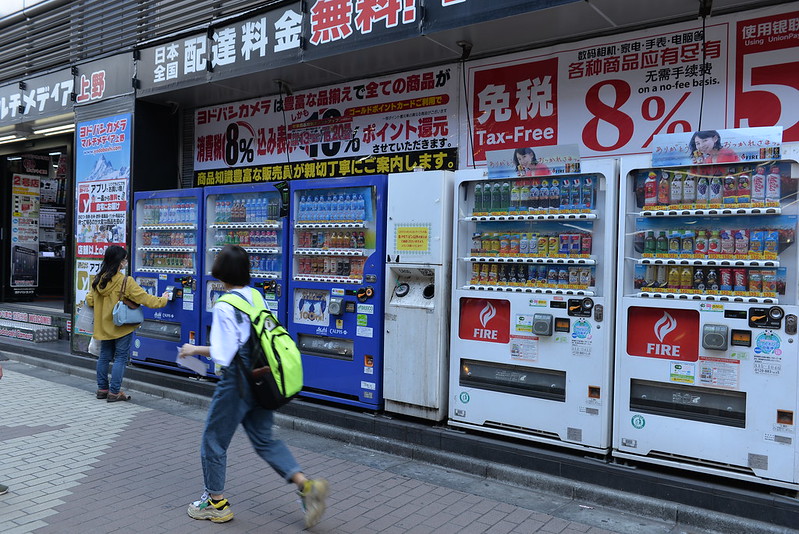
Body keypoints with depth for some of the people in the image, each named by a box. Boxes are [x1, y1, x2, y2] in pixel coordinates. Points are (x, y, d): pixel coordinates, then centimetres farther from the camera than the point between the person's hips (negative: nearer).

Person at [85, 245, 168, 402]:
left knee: (104, 356, 16)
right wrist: (162, 300, 0)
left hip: (103, 326, 6)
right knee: (121, 357, 3)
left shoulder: (98, 280, -1)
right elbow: (145, 298, -15)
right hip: (122, 327, -6)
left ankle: (102, 389, 25)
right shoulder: (126, 282, -19)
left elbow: (90, 300, 4)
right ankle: (114, 392, 5)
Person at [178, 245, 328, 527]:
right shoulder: (256, 297, 3)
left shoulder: (224, 307, -18)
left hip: (237, 383, -7)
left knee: (213, 440, 14)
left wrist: (195, 350, -4)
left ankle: (216, 502, 28)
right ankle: (306, 485, 5)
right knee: (264, 439, 17)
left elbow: (223, 355, -20)